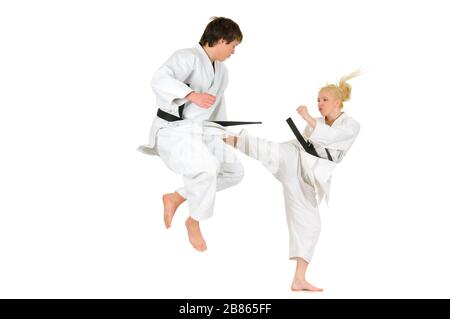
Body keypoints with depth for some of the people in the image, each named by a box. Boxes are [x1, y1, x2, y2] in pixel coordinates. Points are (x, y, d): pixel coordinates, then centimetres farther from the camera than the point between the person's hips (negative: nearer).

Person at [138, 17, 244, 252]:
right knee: (206, 168, -33)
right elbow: (160, 80, -33)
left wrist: (221, 134, 32)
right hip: (173, 130, -9)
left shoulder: (221, 70, 12)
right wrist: (192, 95, -48)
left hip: (200, 131, 9)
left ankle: (175, 198, 14)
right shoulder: (187, 57, -16)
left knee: (234, 172, 8)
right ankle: (194, 222, -7)